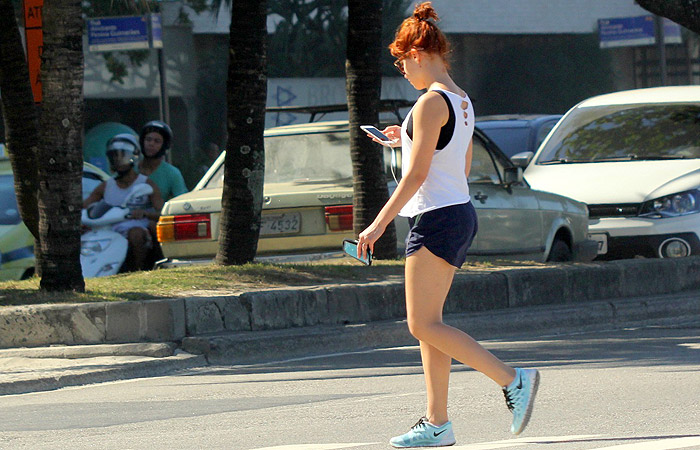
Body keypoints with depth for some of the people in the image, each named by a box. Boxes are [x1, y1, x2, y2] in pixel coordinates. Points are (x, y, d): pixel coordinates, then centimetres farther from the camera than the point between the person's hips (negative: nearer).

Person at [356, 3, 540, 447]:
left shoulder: (431, 102, -15)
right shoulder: (462, 101, 13)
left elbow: (417, 174, -19)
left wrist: (380, 223, -17)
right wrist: (408, 140, 25)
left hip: (437, 218, -10)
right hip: (460, 214, 10)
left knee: (423, 325, -8)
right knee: (428, 325, 11)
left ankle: (513, 380, -14)